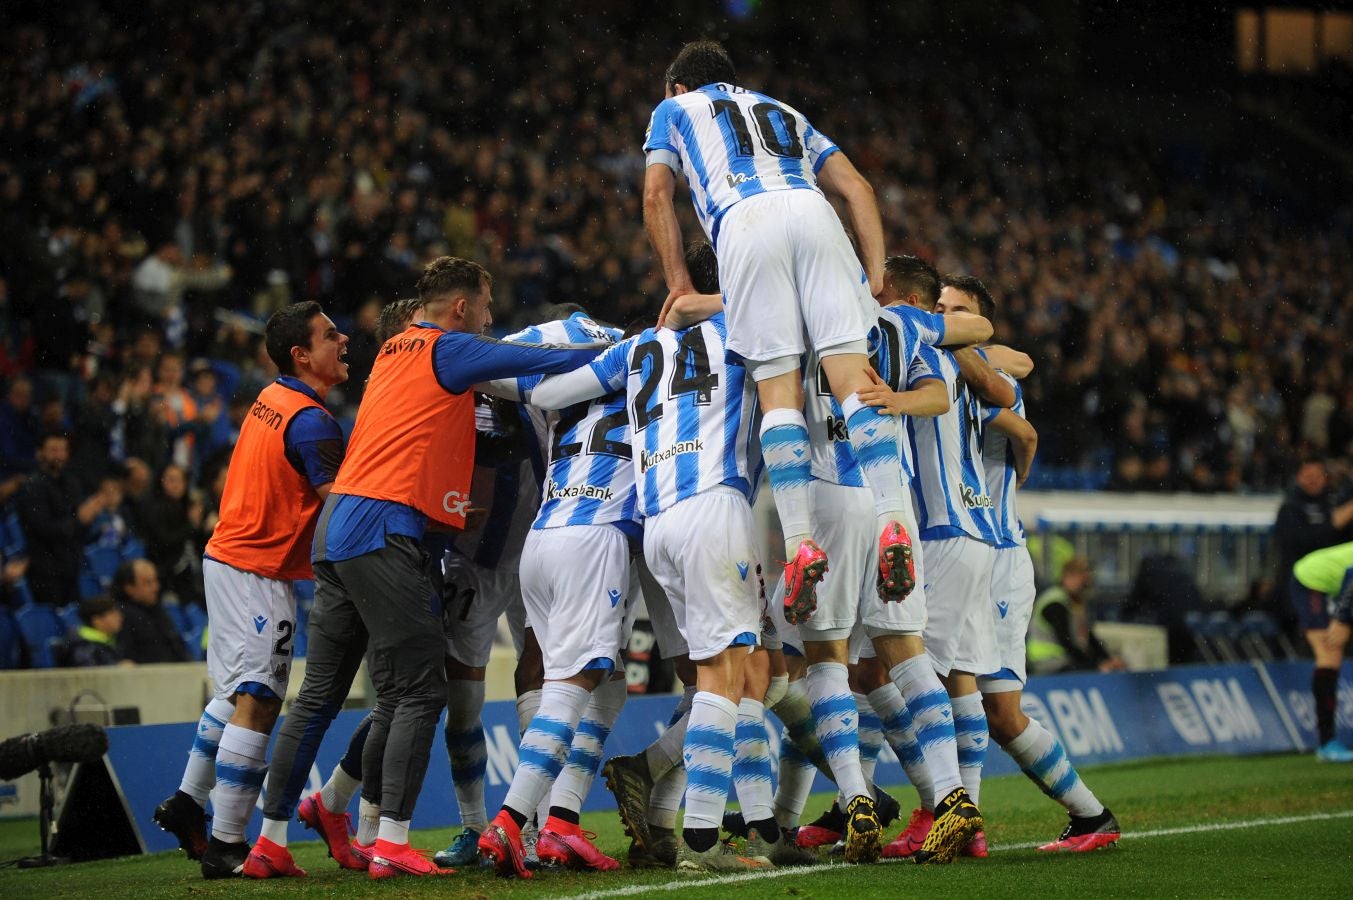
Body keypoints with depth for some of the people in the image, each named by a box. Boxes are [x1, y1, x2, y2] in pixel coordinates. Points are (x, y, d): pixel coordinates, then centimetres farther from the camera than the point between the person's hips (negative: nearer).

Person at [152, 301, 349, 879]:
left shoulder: (270, 399, 9)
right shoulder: (311, 423, -18)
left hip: (226, 559, 10)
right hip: (258, 572, -10)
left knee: (239, 692, 23)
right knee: (257, 702, -9)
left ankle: (187, 805, 30)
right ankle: (226, 847, -9)